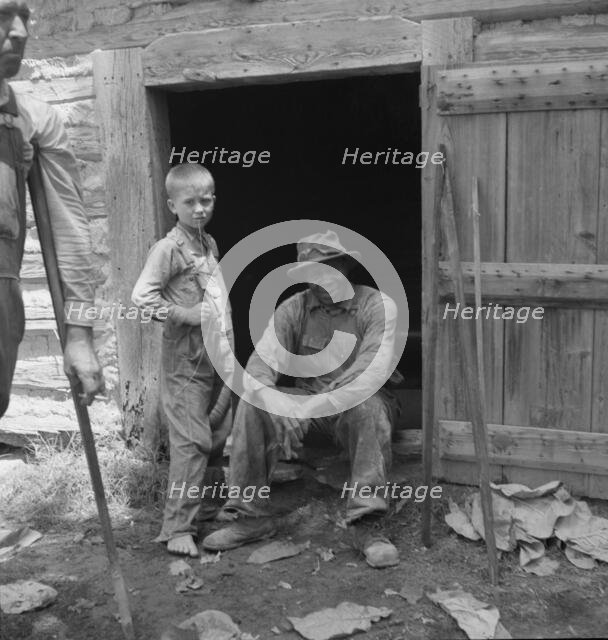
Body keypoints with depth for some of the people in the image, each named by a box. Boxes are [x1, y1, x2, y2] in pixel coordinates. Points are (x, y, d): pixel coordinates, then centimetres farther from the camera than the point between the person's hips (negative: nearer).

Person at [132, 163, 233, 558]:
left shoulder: (210, 244, 12)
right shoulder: (169, 248, -11)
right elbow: (142, 296, -18)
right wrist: (184, 314, -20)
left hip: (218, 358, 8)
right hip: (186, 362, -8)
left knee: (217, 437, 15)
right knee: (191, 441, -9)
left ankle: (207, 506, 31)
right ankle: (177, 528, -2)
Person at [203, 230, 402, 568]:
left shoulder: (377, 305, -12)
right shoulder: (294, 308, -2)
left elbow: (373, 370, -25)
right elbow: (260, 363, -12)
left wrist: (316, 406, -33)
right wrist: (279, 408, -33)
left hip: (359, 405, -3)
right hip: (307, 403, 3)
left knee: (368, 405, -37)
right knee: (252, 405, -21)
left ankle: (368, 523, -32)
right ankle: (252, 517, -12)